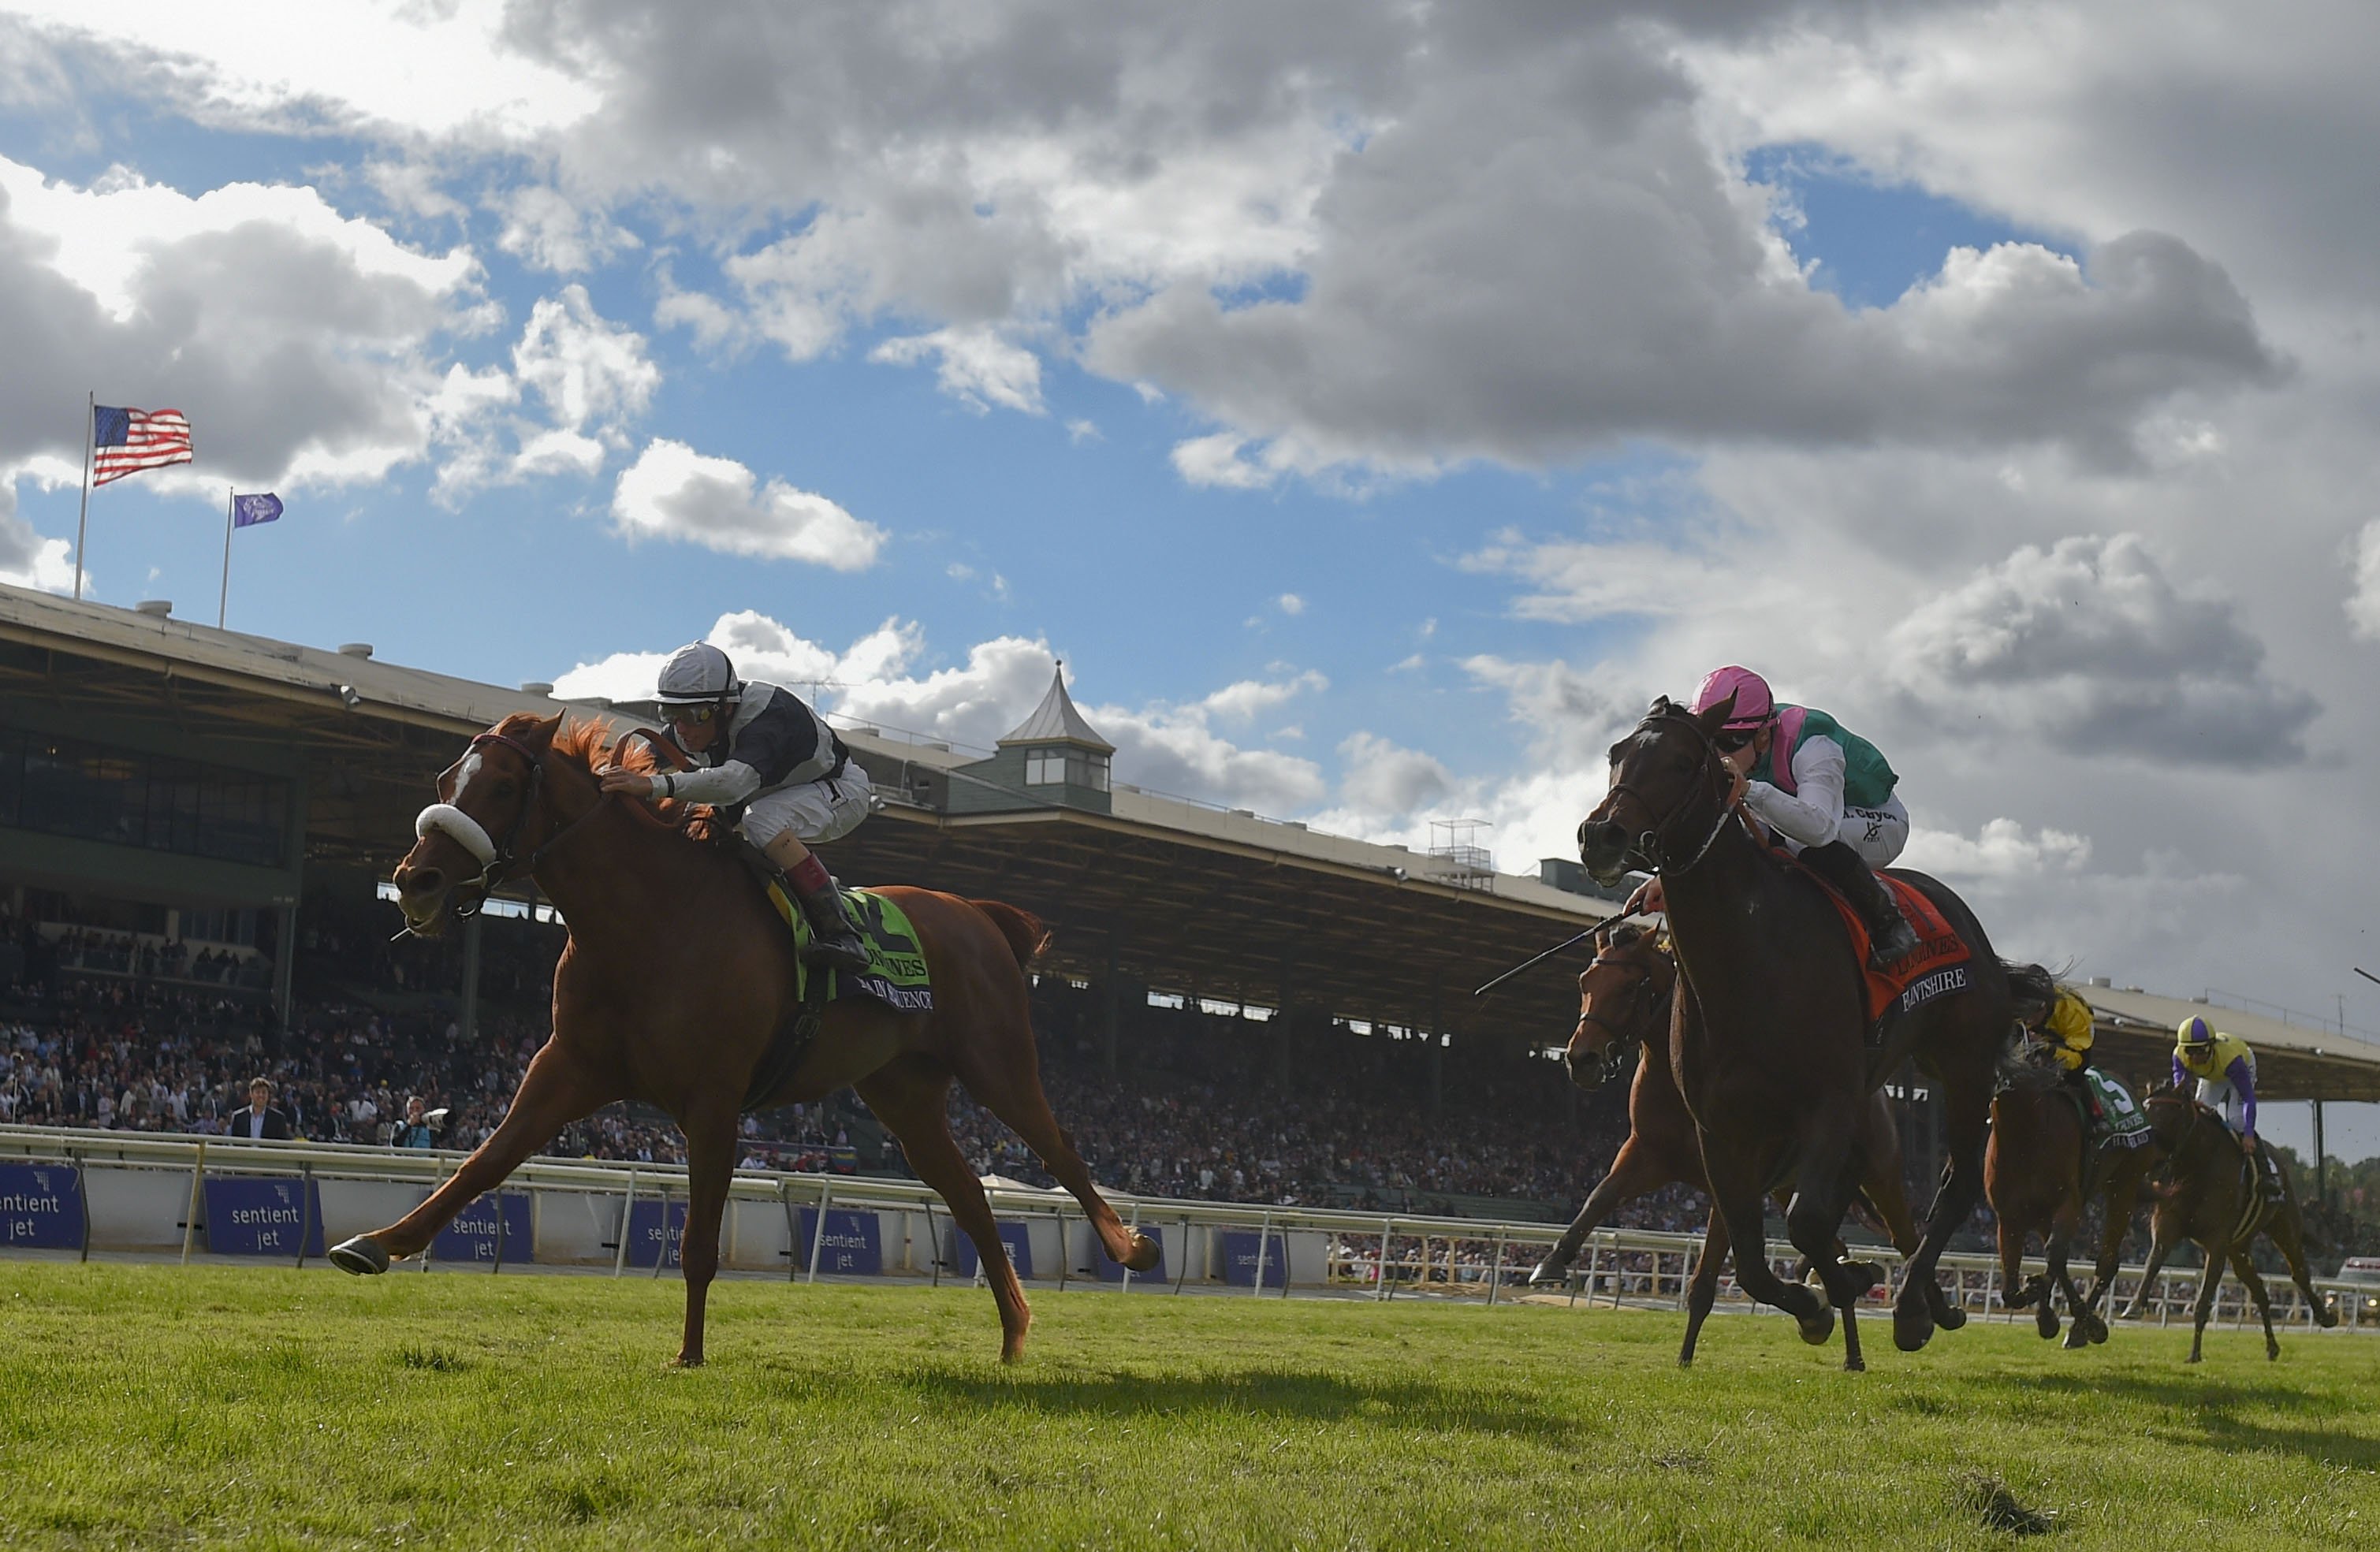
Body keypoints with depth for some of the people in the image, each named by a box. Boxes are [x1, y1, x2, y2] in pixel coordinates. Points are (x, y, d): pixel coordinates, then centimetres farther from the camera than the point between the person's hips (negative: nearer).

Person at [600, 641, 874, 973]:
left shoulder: (768, 715, -38)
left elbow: (736, 781, -55)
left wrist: (655, 786, -65)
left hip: (842, 791, -8)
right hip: (775, 797, 9)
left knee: (762, 819, -35)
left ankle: (839, 934, -35)